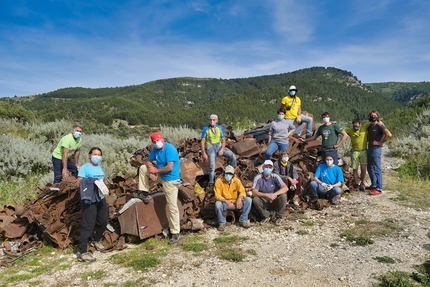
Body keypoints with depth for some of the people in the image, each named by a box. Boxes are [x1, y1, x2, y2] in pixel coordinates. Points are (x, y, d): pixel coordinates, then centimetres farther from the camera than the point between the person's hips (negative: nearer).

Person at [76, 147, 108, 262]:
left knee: (103, 222, 18)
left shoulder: (99, 167, 15)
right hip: (89, 200, -8)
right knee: (88, 225, -8)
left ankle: (96, 240, 42)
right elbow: (79, 183, -15)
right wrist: (92, 183, -25)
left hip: (101, 198, 8)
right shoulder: (84, 167, -8)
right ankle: (82, 253, -3)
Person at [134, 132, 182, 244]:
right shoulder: (155, 149, 2)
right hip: (160, 175, 8)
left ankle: (175, 232, 7)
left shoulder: (170, 149, -23)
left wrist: (156, 170, -14)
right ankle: (144, 193, 18)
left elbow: (169, 167, -29)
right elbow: (148, 161, 12)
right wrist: (151, 171, -9)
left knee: (172, 207, -5)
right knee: (143, 168, 10)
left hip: (170, 180, -8)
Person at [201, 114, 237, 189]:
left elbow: (223, 140, 4)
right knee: (212, 166, -9)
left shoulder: (220, 128, 1)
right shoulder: (206, 129, -6)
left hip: (219, 146, 3)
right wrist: (204, 153, -9)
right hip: (210, 147, -3)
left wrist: (222, 149, -12)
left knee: (233, 156, -15)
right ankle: (211, 184, 3)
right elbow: (202, 142, -5)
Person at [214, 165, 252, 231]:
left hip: (236, 203, 3)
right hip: (225, 203, -2)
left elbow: (242, 192, -4)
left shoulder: (237, 180, -3)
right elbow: (217, 196, -16)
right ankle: (222, 223, -9)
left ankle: (243, 220, -7)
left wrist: (240, 199, -28)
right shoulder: (219, 181, -11)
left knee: (248, 200, -18)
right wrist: (227, 202, -32)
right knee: (218, 204, -35)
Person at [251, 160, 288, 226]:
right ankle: (266, 216, -4)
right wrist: (267, 195, -38)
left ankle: (279, 217, -5)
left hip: (274, 202, 1)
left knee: (283, 196, -26)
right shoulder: (258, 178, -15)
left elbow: (285, 188, -22)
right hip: (264, 203, -1)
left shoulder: (275, 177, -11)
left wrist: (275, 194, -38)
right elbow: (254, 192, -24)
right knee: (255, 199, -30)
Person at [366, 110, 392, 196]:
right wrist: (367, 141, 14)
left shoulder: (380, 126, -10)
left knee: (377, 169, -5)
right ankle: (374, 185, 29)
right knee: (370, 168, 16)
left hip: (376, 149, -9)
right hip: (369, 149, 9)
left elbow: (389, 135, -24)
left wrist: (380, 142, -18)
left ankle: (378, 189, 0)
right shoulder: (369, 126, 14)